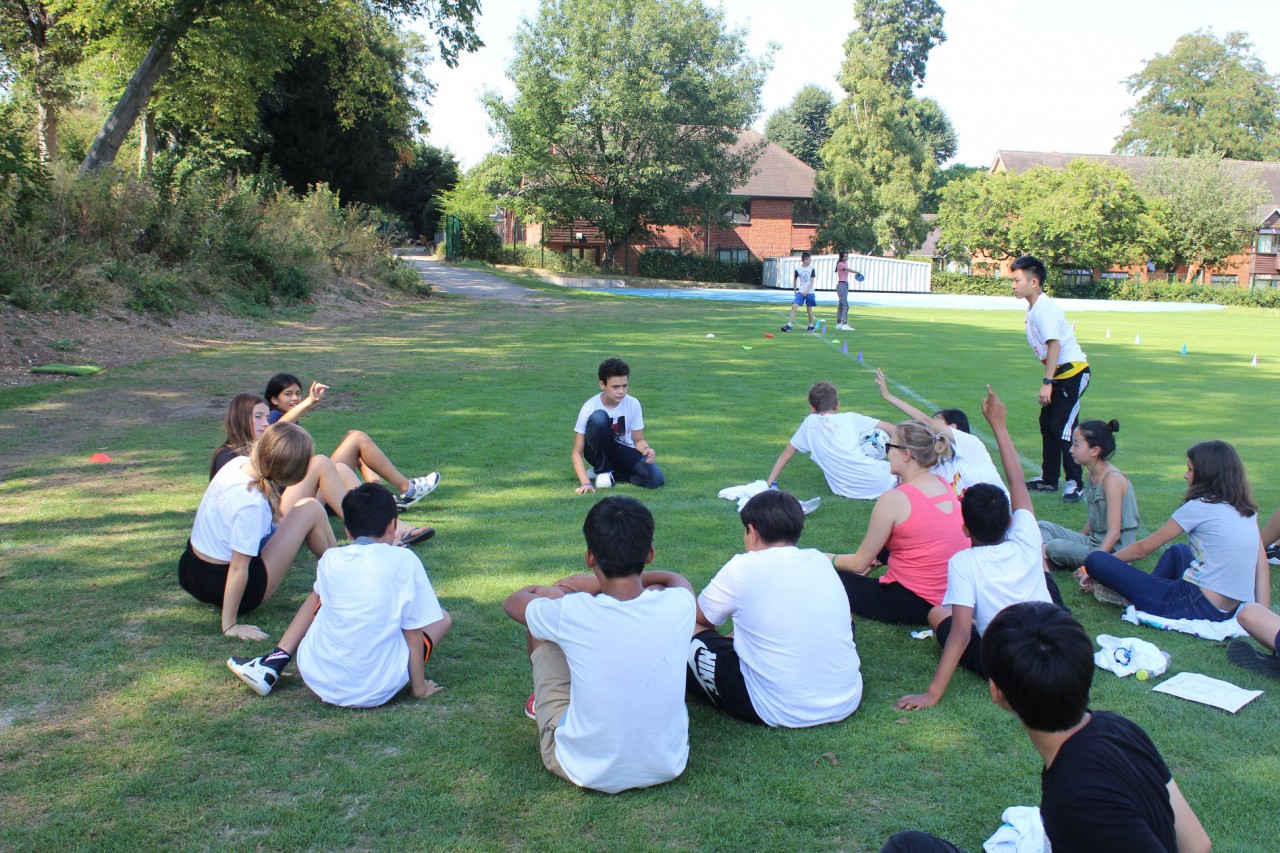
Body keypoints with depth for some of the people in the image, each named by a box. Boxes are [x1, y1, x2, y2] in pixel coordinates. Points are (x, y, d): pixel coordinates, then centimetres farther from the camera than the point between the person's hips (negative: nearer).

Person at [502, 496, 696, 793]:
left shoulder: (570, 613, -22)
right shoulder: (679, 604, -16)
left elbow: (513, 602, 2)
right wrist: (599, 585, 14)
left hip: (584, 771, -2)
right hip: (668, 765, 2)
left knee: (545, 595, 8)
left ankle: (543, 699, 39)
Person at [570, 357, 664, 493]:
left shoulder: (633, 404, -14)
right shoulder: (590, 407, -20)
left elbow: (639, 440, -3)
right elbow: (577, 452, -19)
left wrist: (647, 449, -28)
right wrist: (586, 482, -33)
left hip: (623, 452, 2)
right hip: (598, 452, -2)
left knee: (655, 478, -27)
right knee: (599, 417, -33)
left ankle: (612, 474, -2)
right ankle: (602, 470, -13)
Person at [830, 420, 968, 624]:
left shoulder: (894, 499, -18)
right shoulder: (946, 485, 3)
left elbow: (859, 564, -7)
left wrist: (828, 559, 12)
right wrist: (875, 556, 17)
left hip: (915, 604, -7)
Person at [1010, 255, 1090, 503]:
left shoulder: (1044, 308, -19)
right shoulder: (1033, 308, 12)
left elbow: (1054, 345, -27)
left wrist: (1046, 382, -30)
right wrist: (1049, 380, 16)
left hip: (1073, 371, -11)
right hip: (1060, 372, 11)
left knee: (1063, 427, -13)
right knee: (1047, 424, 14)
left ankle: (1074, 484, -7)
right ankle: (1048, 479, 24)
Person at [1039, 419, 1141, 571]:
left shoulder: (1112, 479, -18)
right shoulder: (1091, 476, 8)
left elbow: (1114, 532, -21)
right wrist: (1077, 542, 17)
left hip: (1112, 551, -9)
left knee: (1056, 547, -31)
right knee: (1043, 527, 0)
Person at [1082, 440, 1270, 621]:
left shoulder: (1199, 507, -9)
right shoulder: (1247, 510, 11)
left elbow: (1142, 549, -2)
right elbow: (1262, 565, 8)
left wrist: (1097, 569, 8)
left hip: (1197, 607, -8)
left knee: (1095, 560, -12)